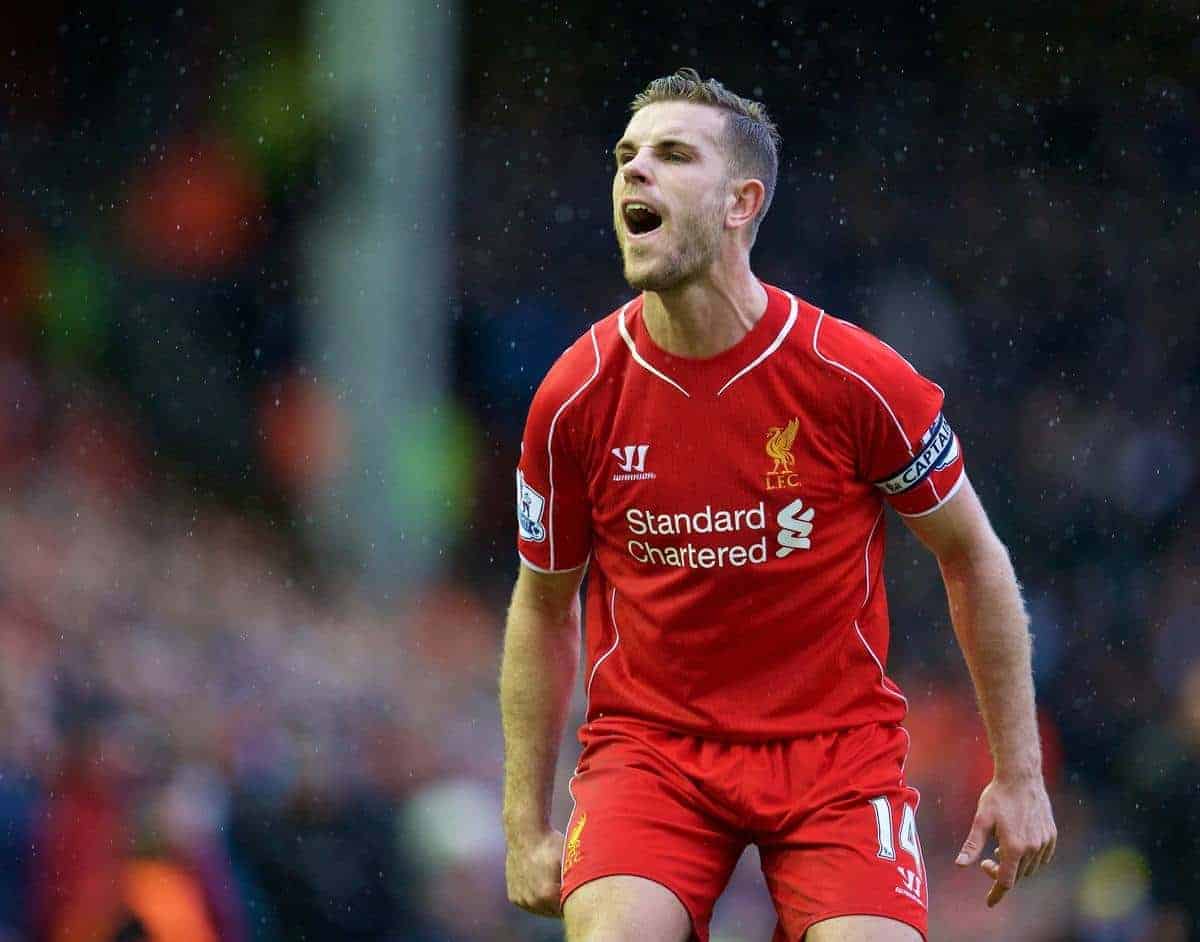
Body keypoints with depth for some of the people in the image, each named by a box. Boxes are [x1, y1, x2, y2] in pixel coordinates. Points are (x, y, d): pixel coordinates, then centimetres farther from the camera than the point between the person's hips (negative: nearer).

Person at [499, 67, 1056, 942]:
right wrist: (527, 829, 7)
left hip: (838, 740, 0)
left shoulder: (855, 378, -11)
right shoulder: (575, 398, -6)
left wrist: (1020, 774, 3)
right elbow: (543, 608, 8)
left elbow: (973, 557, 3)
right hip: (649, 739, 0)